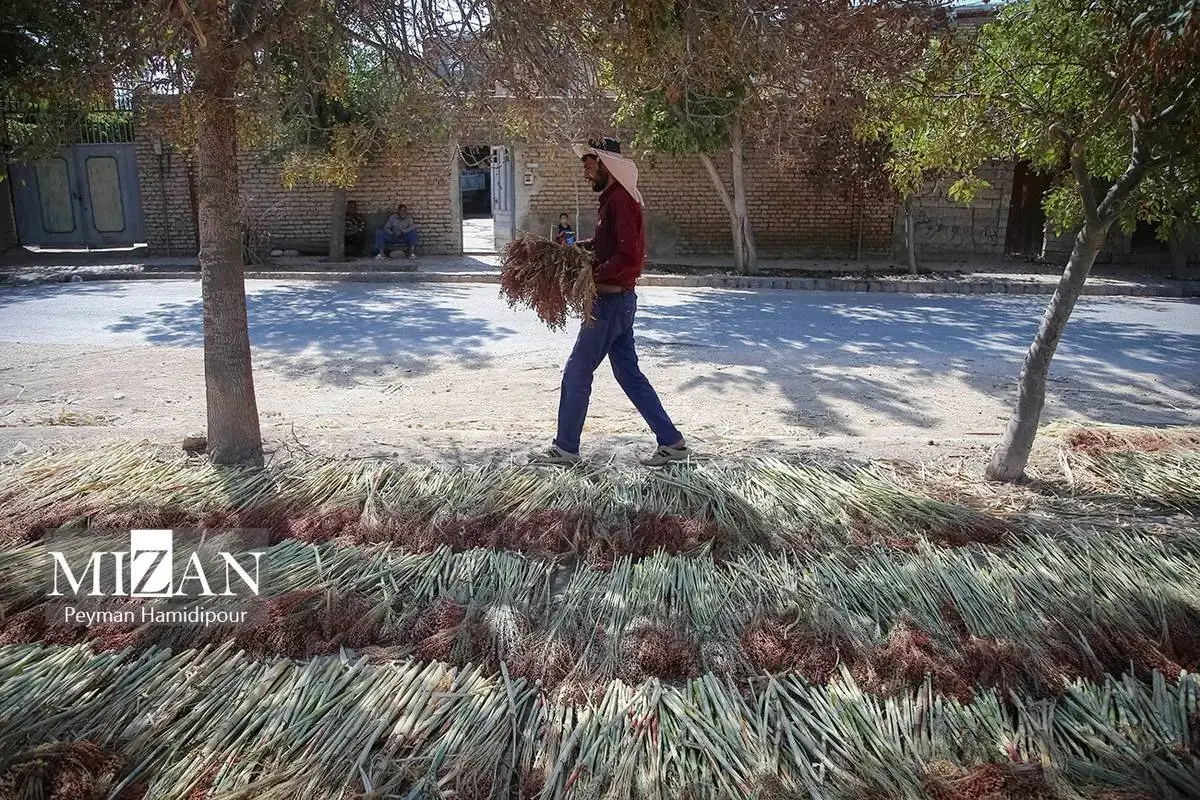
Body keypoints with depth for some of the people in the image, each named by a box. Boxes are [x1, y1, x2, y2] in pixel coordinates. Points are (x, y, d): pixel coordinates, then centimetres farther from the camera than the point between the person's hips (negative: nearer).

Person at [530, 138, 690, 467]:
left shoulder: (620, 200, -16)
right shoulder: (614, 198, 15)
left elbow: (628, 257, -26)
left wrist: (593, 275, -20)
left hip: (611, 301, -10)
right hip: (619, 300, 10)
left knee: (576, 373, 0)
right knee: (628, 373, 13)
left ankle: (565, 449, 12)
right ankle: (671, 442, 15)